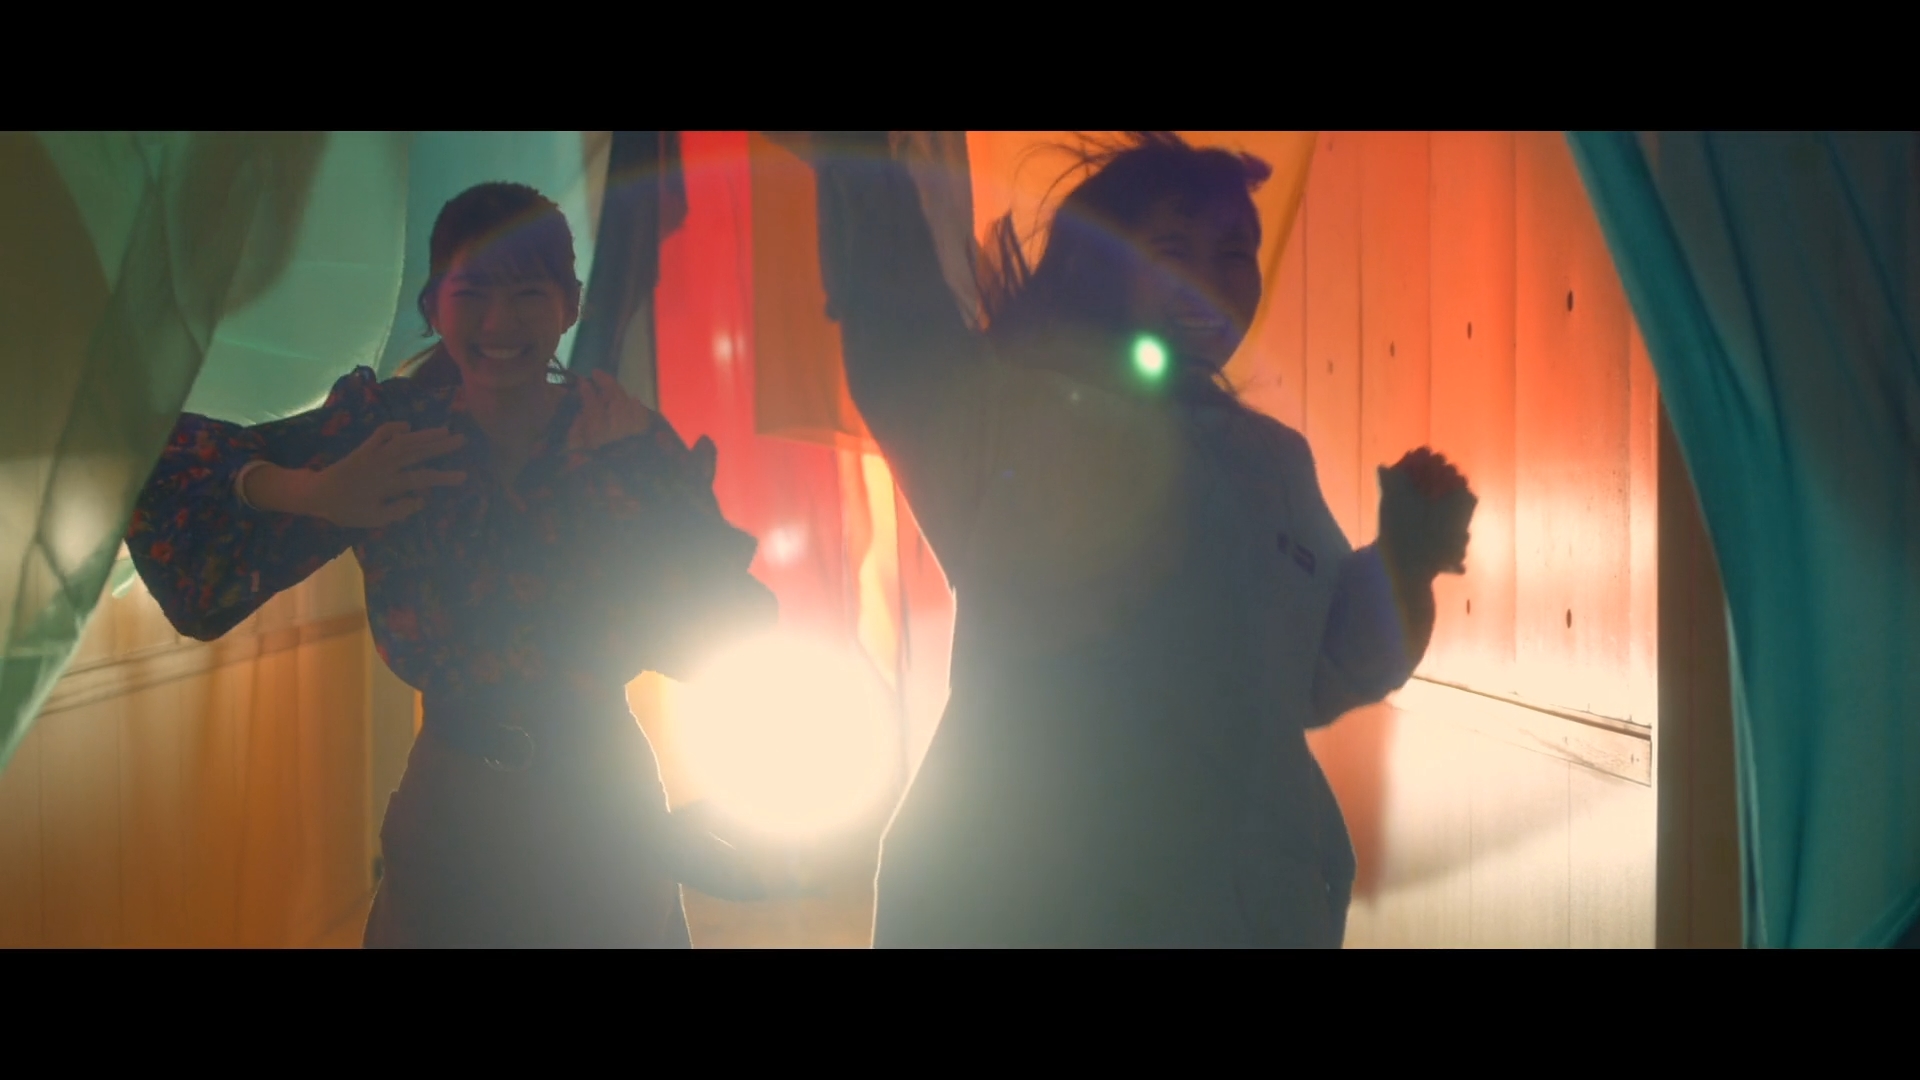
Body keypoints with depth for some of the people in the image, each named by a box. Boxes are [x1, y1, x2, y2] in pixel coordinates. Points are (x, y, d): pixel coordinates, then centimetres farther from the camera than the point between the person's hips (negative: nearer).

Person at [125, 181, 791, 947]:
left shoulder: (627, 440, -9)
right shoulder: (386, 430, -10)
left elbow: (719, 631, -15)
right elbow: (168, 467, -9)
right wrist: (312, 494, -25)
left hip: (609, 828, 1)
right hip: (451, 826, 0)